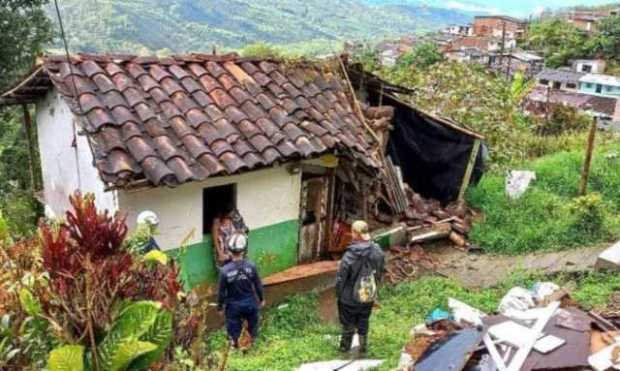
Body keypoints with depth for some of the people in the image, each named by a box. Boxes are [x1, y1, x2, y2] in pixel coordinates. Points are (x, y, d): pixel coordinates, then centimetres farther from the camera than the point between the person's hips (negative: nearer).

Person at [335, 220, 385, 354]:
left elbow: (341, 277, -19)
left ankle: (345, 346, 37)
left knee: (348, 324, 18)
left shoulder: (350, 255, -28)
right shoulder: (378, 251, -13)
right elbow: (380, 274, 1)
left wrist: (338, 293, -2)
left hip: (350, 298, -4)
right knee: (363, 323, 24)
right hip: (369, 296, 4)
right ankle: (363, 347, 38)